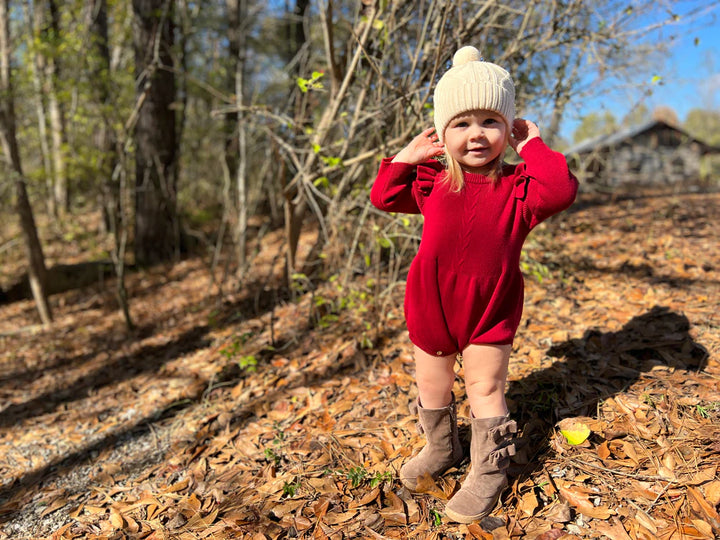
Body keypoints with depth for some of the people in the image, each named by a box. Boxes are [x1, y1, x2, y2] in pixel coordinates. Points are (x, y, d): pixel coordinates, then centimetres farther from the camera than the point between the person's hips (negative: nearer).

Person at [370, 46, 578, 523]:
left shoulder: (517, 185, -9)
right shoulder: (431, 181, 0)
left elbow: (561, 191, -26)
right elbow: (384, 196, 6)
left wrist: (533, 145, -17)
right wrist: (408, 156, -3)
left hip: (490, 309, -3)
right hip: (430, 306, 4)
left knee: (485, 388, 5)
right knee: (431, 383, 18)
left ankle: (488, 472, 26)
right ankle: (441, 449, 44)